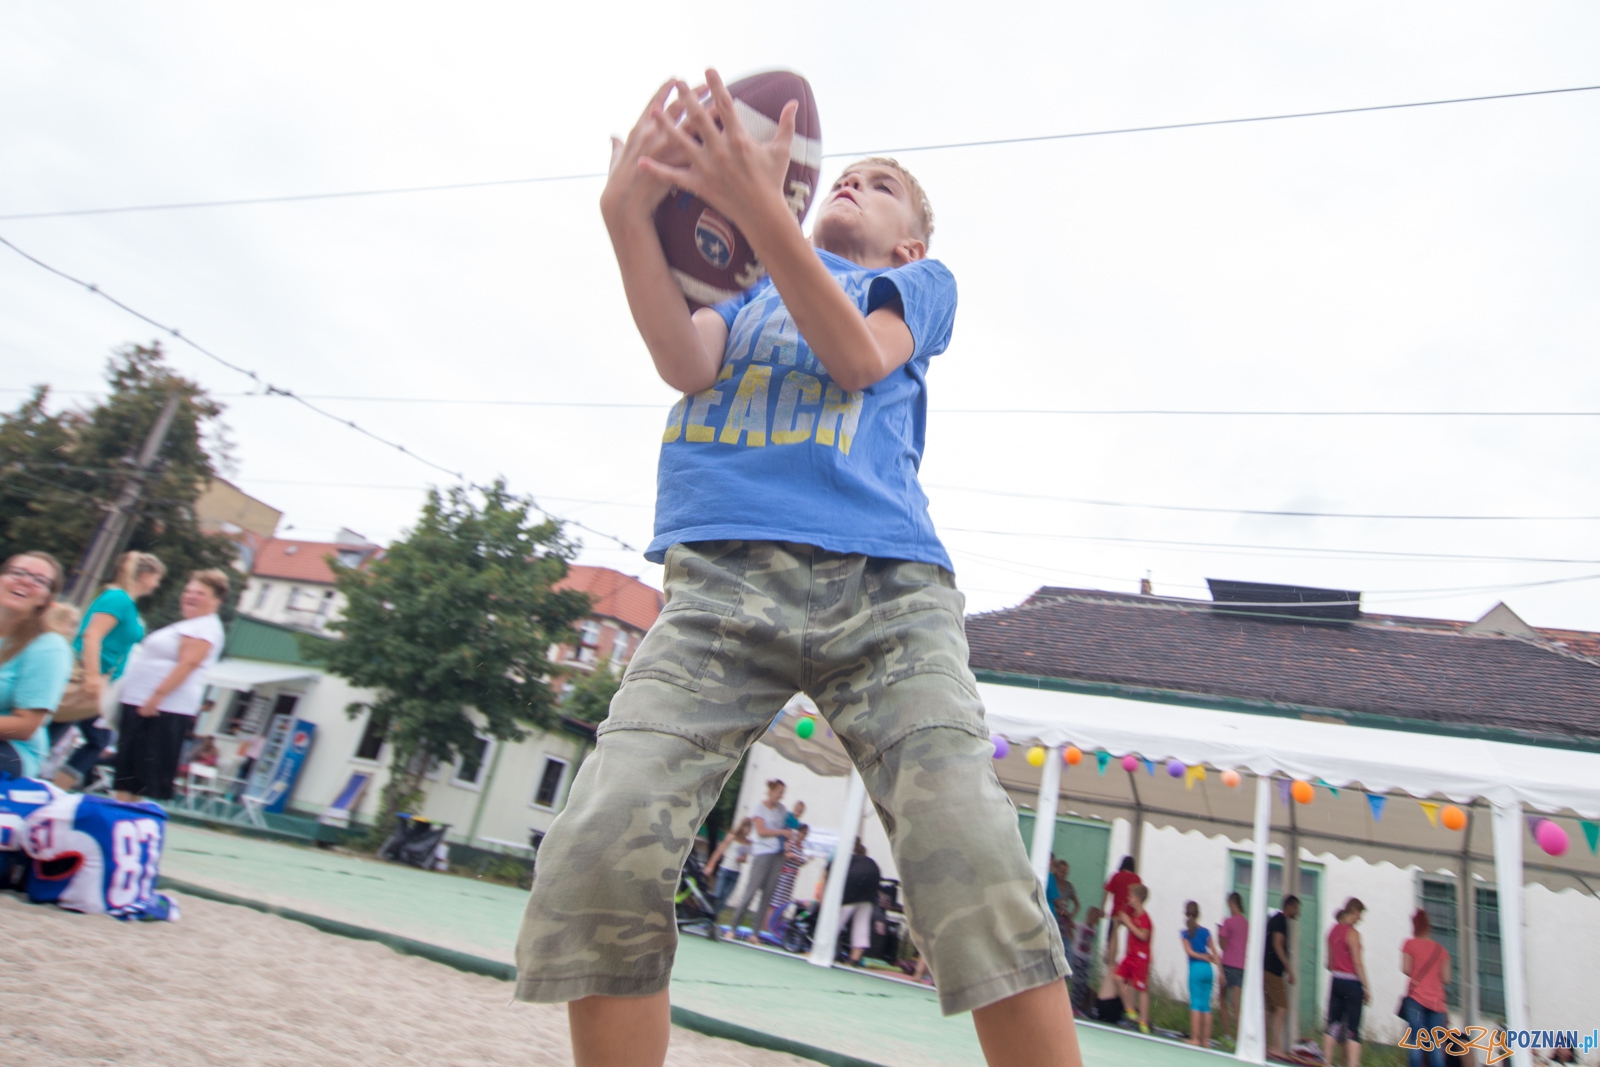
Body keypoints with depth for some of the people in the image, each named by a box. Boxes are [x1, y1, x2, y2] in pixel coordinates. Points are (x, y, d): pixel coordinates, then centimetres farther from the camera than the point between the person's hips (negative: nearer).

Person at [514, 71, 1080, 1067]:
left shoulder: (925, 283, 26)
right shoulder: (745, 282, 32)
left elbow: (858, 357, 1)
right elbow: (687, 362, 8)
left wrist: (759, 205, -11)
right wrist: (630, 217, -6)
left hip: (886, 583, -1)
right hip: (721, 582, 2)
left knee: (976, 864, -20)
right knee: (597, 851, -18)